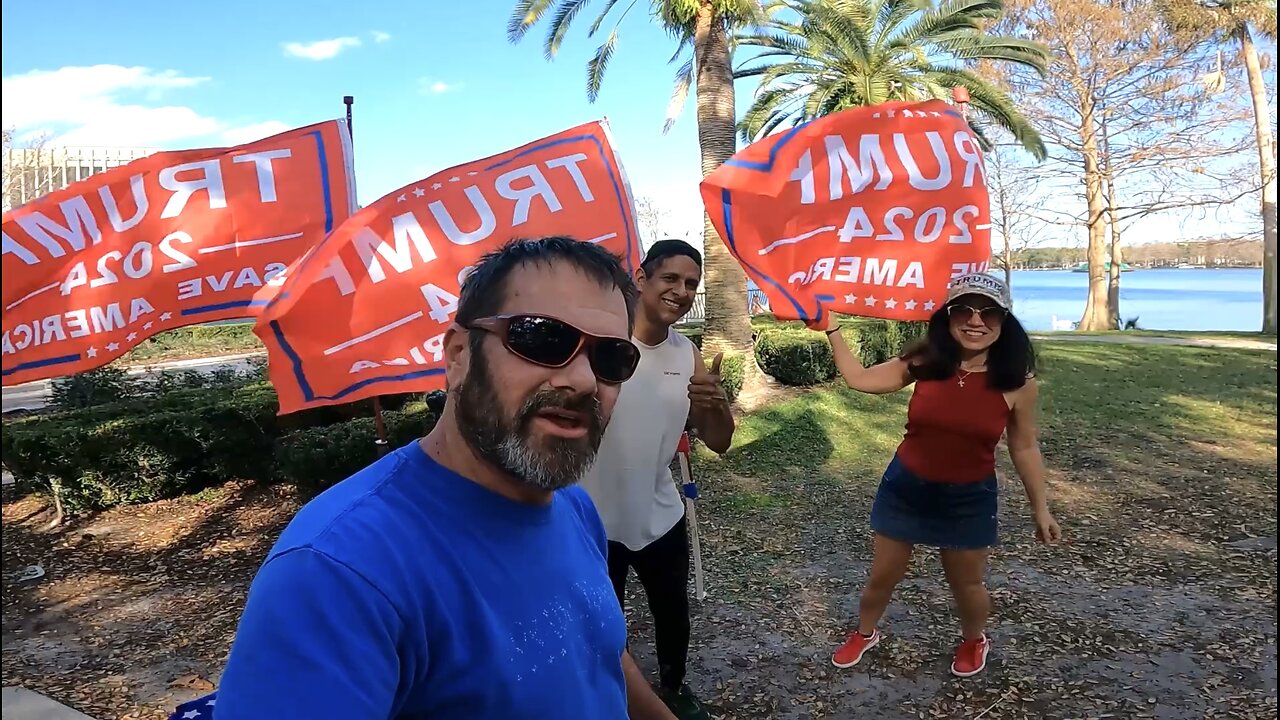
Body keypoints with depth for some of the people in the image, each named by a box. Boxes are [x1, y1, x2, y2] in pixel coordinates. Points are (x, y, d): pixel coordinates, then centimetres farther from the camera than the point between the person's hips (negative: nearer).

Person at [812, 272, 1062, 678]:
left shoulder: (1016, 380, -14)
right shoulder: (924, 363, -12)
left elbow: (1024, 447, -2)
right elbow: (858, 378, -4)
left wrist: (1040, 508, 3)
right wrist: (829, 328, -5)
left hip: (969, 498, -1)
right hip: (906, 487, 1)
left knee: (967, 585, 18)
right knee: (883, 576, 16)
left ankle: (974, 641, 51)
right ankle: (864, 634, 45)